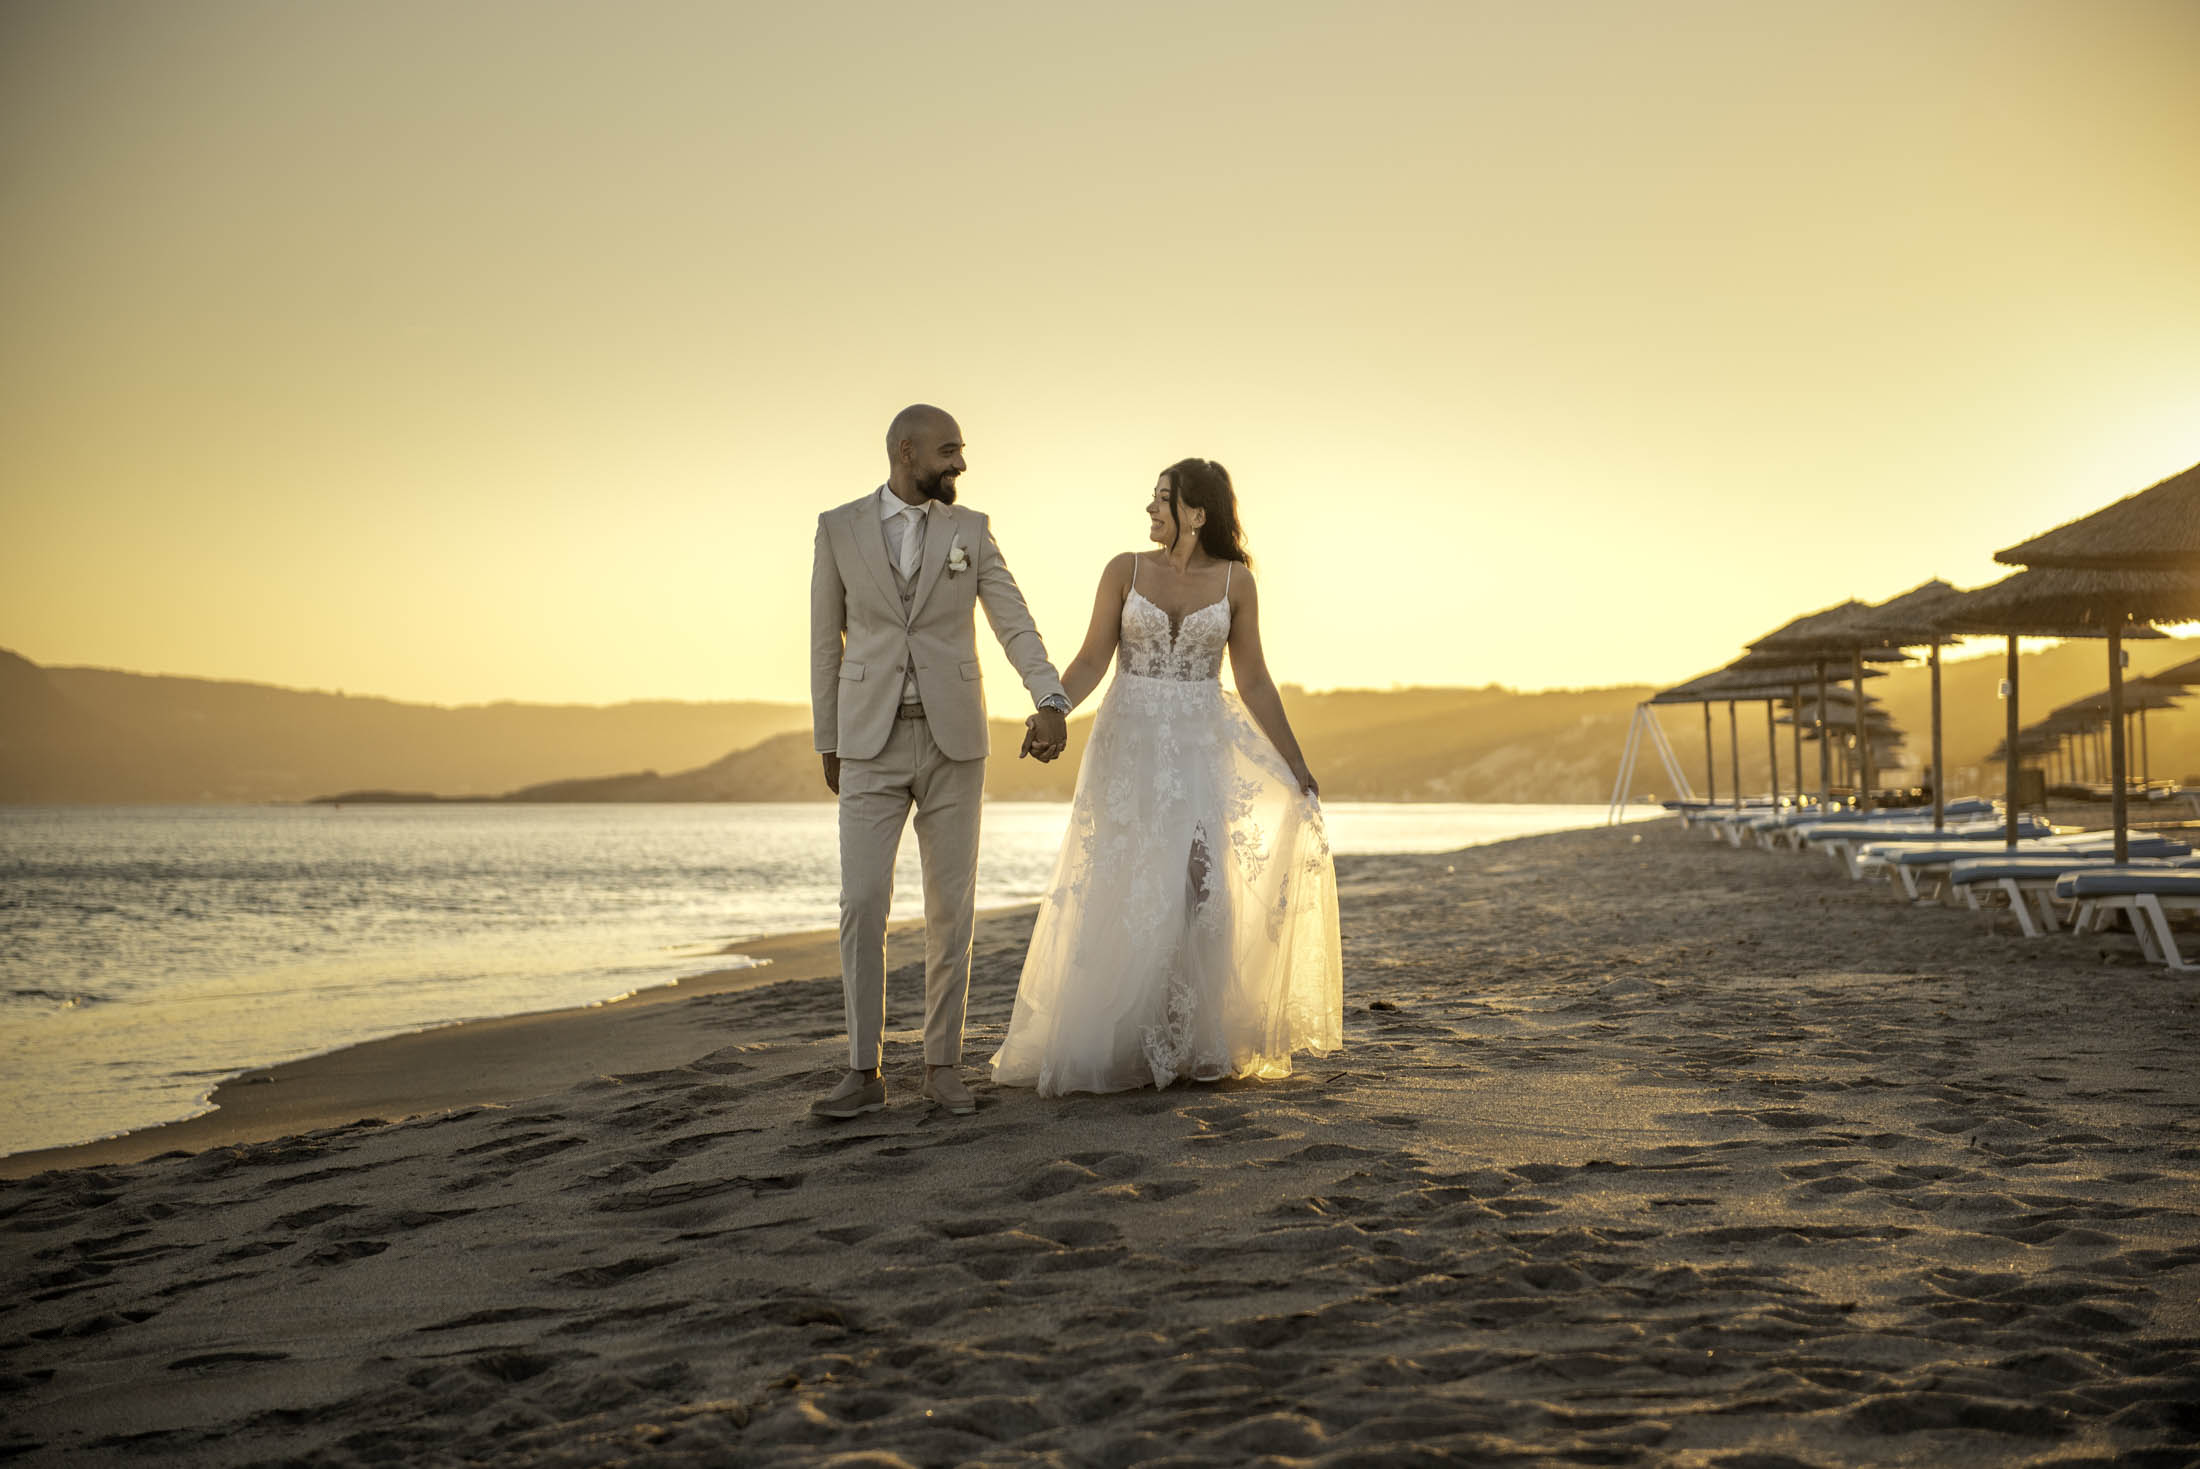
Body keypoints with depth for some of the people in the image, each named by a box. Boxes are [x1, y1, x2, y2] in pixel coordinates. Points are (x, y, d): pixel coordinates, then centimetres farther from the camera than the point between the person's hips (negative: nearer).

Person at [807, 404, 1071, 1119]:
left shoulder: (970, 530, 5)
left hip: (953, 740, 1)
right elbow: (827, 640, 8)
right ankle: (865, 1072, 0)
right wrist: (828, 744, 8)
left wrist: (1051, 700, -20)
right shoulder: (838, 528, 3)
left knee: (950, 908, 2)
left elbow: (1014, 623, -3)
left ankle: (943, 1064, 12)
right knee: (862, 905, -8)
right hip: (872, 744, -1)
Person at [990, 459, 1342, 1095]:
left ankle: (1188, 1043, 5)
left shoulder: (1235, 581, 3)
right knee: (1120, 892, -2)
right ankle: (1116, 1043, 7)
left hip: (1200, 750, 0)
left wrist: (1295, 764, 5)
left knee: (1198, 890, -6)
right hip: (1129, 744, 0)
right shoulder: (1126, 570, 2)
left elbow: (1253, 681, 7)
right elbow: (1091, 661, 0)